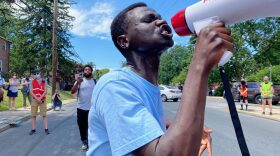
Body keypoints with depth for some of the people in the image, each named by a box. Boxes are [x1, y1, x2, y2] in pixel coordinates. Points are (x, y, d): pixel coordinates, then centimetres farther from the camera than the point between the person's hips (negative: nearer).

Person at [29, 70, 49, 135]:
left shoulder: (44, 81, 2)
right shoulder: (32, 82, 4)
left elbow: (45, 91, -4)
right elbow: (31, 92, -3)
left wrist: (40, 98, -16)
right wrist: (37, 98, -15)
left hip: (42, 99, -1)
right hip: (34, 100, 1)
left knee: (44, 115, -2)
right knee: (33, 115, 5)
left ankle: (46, 129, 1)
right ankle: (33, 129, 14)